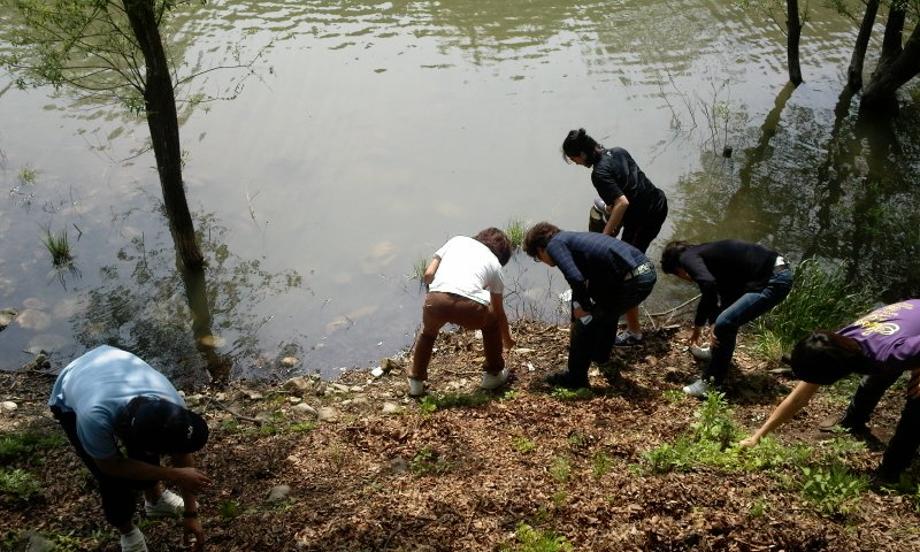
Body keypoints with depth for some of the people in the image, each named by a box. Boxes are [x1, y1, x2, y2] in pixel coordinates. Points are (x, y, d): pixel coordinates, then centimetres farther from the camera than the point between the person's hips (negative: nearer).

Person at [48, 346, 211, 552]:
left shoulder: (172, 403, -34)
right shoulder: (95, 419, -47)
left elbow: (183, 456, -16)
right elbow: (112, 466, -25)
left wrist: (191, 514, -8)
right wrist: (174, 475, -29)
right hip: (70, 402, -3)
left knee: (145, 452, 8)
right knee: (112, 479, -6)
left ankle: (155, 498, 40)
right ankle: (127, 532, 22)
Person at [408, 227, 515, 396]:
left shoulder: (457, 240, 31)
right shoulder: (494, 263, 29)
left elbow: (428, 274, 21)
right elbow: (499, 311, 37)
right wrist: (507, 338, 53)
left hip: (436, 300, 1)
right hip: (470, 306, -1)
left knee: (428, 331, 36)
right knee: (492, 322, 34)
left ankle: (415, 381, 40)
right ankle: (493, 374, 41)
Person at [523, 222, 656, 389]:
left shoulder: (554, 245, 0)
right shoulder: (573, 239, 28)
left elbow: (576, 280, -18)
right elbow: (580, 281, 40)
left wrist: (585, 307, 1)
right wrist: (575, 321, 51)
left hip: (632, 282, -9)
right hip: (647, 271, 9)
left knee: (585, 324, 8)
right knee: (607, 310, 35)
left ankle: (575, 378, 19)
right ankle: (600, 354, 53)